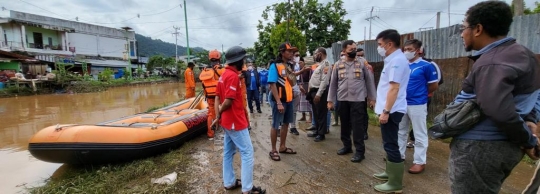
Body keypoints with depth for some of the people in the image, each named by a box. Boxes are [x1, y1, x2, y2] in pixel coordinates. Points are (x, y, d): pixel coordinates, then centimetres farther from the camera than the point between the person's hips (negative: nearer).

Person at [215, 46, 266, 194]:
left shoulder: (224, 75, 10)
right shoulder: (233, 76, -20)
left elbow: (217, 98, 9)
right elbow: (228, 101, -24)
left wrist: (218, 116, 5)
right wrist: (220, 113, -7)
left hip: (227, 121, 10)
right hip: (236, 121, -10)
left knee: (228, 152, 17)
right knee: (247, 153, -1)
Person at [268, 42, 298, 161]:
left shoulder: (289, 66, 11)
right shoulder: (275, 66, -11)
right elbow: (272, 85, -18)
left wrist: (290, 74, -3)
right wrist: (278, 102, -22)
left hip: (289, 100, 8)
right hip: (279, 101, -8)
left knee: (285, 124, 16)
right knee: (275, 125, 3)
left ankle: (282, 147, 30)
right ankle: (273, 150, 16)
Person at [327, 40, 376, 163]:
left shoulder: (363, 63, 1)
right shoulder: (338, 65, 4)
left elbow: (369, 81, 4)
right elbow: (333, 83, 6)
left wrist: (372, 98, 2)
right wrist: (330, 100, 4)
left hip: (358, 100, -2)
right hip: (342, 100, 3)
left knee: (357, 126, -2)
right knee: (344, 125, 13)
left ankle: (360, 151, 9)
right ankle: (347, 146, 30)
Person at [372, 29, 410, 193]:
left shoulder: (397, 60, -16)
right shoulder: (393, 59, 16)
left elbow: (394, 88, -23)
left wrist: (386, 111, -24)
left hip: (391, 110, -11)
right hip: (389, 109, 11)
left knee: (391, 145, -4)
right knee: (389, 144, 19)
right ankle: (390, 172, 33)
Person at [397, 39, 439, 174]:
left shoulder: (426, 66, -9)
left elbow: (434, 85, -3)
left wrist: (421, 93, 7)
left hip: (417, 105, -6)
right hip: (402, 103, 6)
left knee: (420, 134, 4)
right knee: (400, 131, 15)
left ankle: (420, 162, 15)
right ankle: (399, 155, 30)